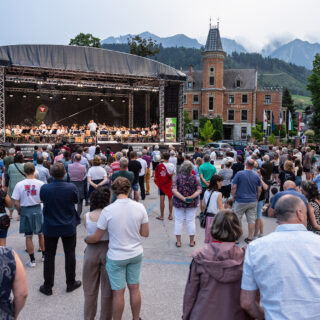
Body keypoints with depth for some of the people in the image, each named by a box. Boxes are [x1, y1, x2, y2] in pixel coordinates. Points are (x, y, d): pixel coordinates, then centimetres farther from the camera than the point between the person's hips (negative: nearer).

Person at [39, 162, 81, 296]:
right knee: (70, 255, 15)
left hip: (50, 227, 0)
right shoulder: (72, 187, -17)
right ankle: (71, 283, 26)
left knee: (49, 256, 12)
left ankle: (47, 286, 22)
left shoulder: (44, 188, -16)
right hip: (69, 227, 0)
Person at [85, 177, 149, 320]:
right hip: (136, 254, 3)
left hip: (116, 257, -3)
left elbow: (96, 237, -11)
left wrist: (86, 239, 10)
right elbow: (145, 233, -4)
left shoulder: (107, 210, -19)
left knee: (118, 292, 10)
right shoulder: (140, 207, -11)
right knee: (134, 288, 18)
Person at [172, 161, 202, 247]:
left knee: (178, 221, 9)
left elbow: (174, 190, -18)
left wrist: (182, 198, -19)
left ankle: (178, 241, 15)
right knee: (191, 221, 10)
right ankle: (192, 241, 20)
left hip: (179, 203, -1)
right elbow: (199, 190, -11)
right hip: (192, 204, 1)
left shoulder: (177, 178, -9)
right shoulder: (195, 178, -6)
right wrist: (192, 197, -17)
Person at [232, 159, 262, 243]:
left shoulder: (239, 174, -9)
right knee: (252, 220, 8)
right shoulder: (256, 176, 0)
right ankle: (250, 238, 12)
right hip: (253, 201, 3)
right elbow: (259, 190, 5)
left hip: (241, 201, -2)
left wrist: (233, 197, 4)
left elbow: (234, 187, -9)